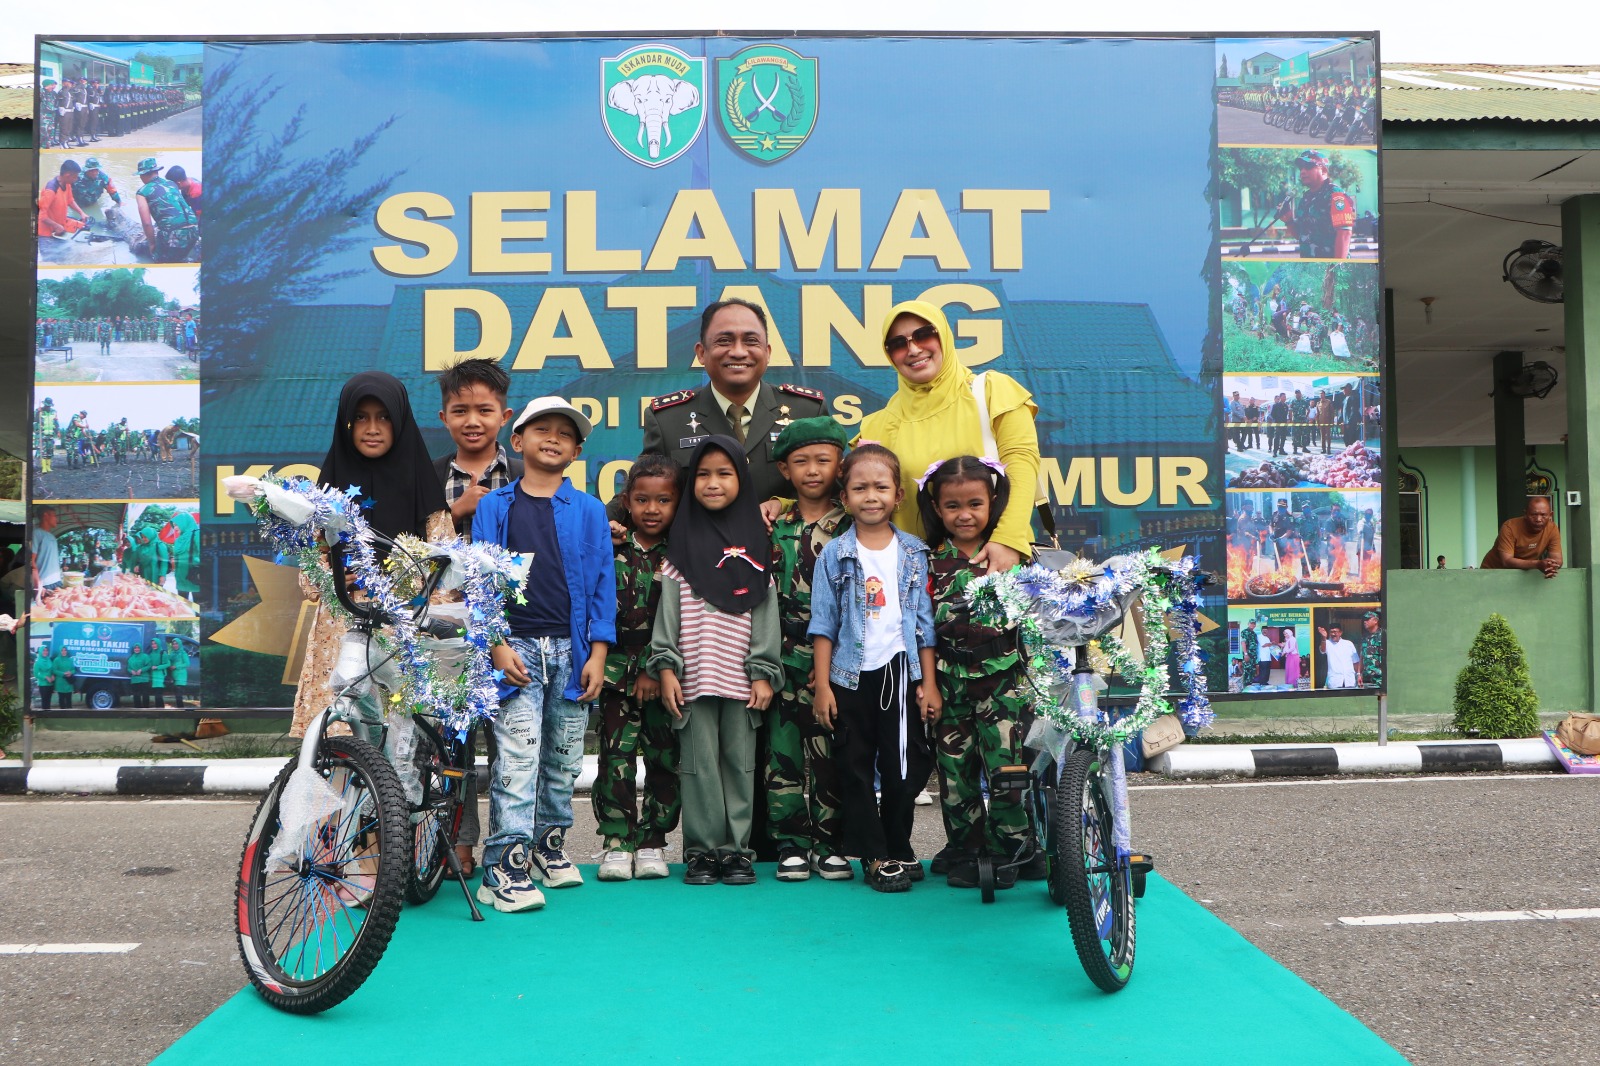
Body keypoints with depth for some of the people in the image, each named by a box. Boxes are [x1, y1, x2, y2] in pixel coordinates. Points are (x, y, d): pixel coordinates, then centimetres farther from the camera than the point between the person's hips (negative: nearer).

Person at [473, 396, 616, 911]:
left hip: (572, 649, 2)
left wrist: (598, 655, -1)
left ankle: (549, 843, 29)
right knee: (516, 758, -9)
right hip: (516, 647, -2)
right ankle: (505, 867, -7)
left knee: (563, 757, 11)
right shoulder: (494, 506, 6)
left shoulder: (589, 510, 7)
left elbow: (602, 582, 6)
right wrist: (496, 646, -8)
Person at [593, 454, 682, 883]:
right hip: (618, 672, 0)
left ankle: (652, 840, 16)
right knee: (616, 755, -3)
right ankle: (616, 842, 6)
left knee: (666, 758, 4)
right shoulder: (611, 550, 3)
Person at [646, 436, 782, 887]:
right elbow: (667, 610, 4)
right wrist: (665, 668, -4)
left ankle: (736, 850, 12)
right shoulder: (683, 543, 7)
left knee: (740, 762, 4)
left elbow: (766, 614, 6)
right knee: (699, 763, 1)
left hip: (741, 678, 1)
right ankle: (702, 851, 9)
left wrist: (765, 673, -1)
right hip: (693, 676, -1)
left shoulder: (754, 543, 9)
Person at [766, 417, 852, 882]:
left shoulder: (853, 526, 2)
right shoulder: (774, 527, 8)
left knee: (830, 754, 2)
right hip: (786, 661, 2)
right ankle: (792, 844, 12)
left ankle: (828, 844, 14)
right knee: (783, 751, 2)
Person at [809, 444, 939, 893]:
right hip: (851, 677, -1)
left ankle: (898, 850, 23)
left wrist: (928, 682, 1)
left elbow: (924, 622, 6)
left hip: (901, 673, 1)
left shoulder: (914, 553, 4)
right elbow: (823, 624, 0)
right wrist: (822, 685, -5)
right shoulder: (834, 555, 0)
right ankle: (875, 856, 14)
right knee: (856, 770, 4)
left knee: (905, 768, 6)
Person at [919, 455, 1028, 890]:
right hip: (951, 685, 1)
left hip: (1003, 680, -1)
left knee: (1005, 768, -3)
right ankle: (964, 855, 19)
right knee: (955, 772, 6)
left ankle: (1005, 855, 12)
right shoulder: (930, 561, 5)